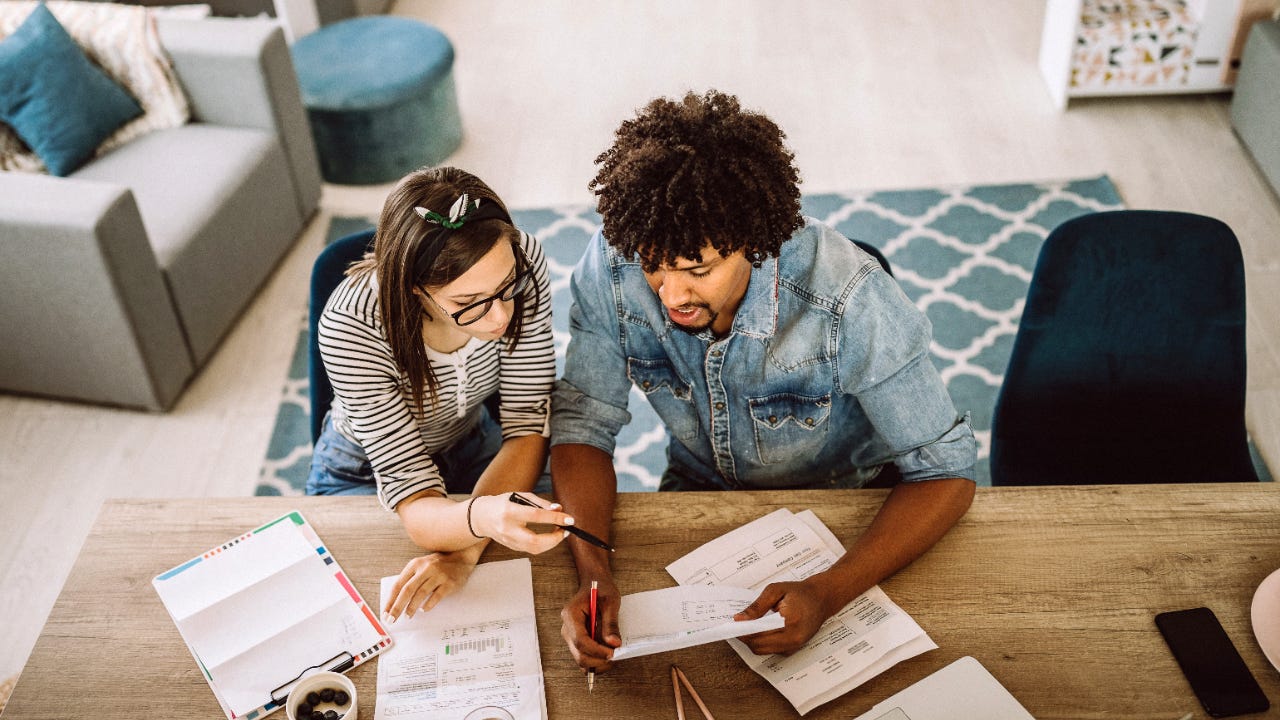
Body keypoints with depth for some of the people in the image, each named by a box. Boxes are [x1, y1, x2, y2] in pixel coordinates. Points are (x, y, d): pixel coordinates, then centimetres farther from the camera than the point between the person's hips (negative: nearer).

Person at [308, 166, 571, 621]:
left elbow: (528, 425, -22)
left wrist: (464, 551, -35)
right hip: (366, 473, -2)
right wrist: (482, 518, -60)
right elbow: (410, 491, -36)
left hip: (473, 446, 3)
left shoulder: (522, 262, -28)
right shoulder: (350, 327, -36)